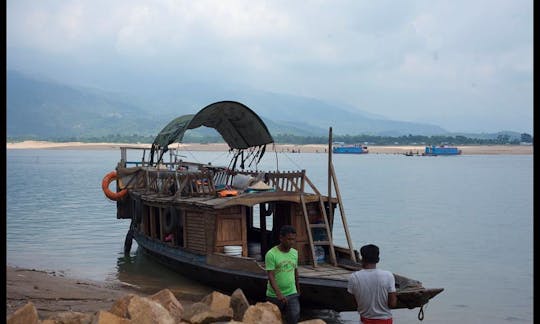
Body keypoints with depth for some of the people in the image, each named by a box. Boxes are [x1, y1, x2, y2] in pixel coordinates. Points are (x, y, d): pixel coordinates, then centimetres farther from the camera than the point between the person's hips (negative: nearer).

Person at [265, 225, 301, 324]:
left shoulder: (295, 253, 4)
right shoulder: (271, 254, -14)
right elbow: (271, 276, -19)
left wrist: (298, 289, 24)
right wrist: (278, 293, -30)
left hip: (292, 294, 3)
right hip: (274, 296, -3)